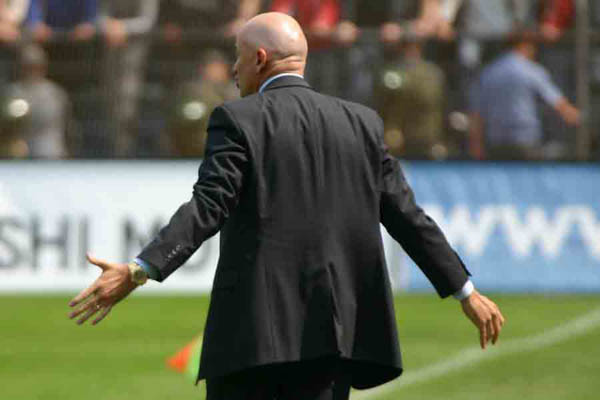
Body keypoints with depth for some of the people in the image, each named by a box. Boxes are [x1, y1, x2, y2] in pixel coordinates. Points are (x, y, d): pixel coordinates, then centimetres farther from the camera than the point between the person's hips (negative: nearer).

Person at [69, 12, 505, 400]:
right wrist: (465, 290, 16)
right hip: (331, 330, 4)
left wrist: (138, 272, -22)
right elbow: (406, 215, 10)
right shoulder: (362, 123, 11)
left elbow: (207, 209, -16)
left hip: (255, 327, -4)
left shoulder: (237, 121, -3)